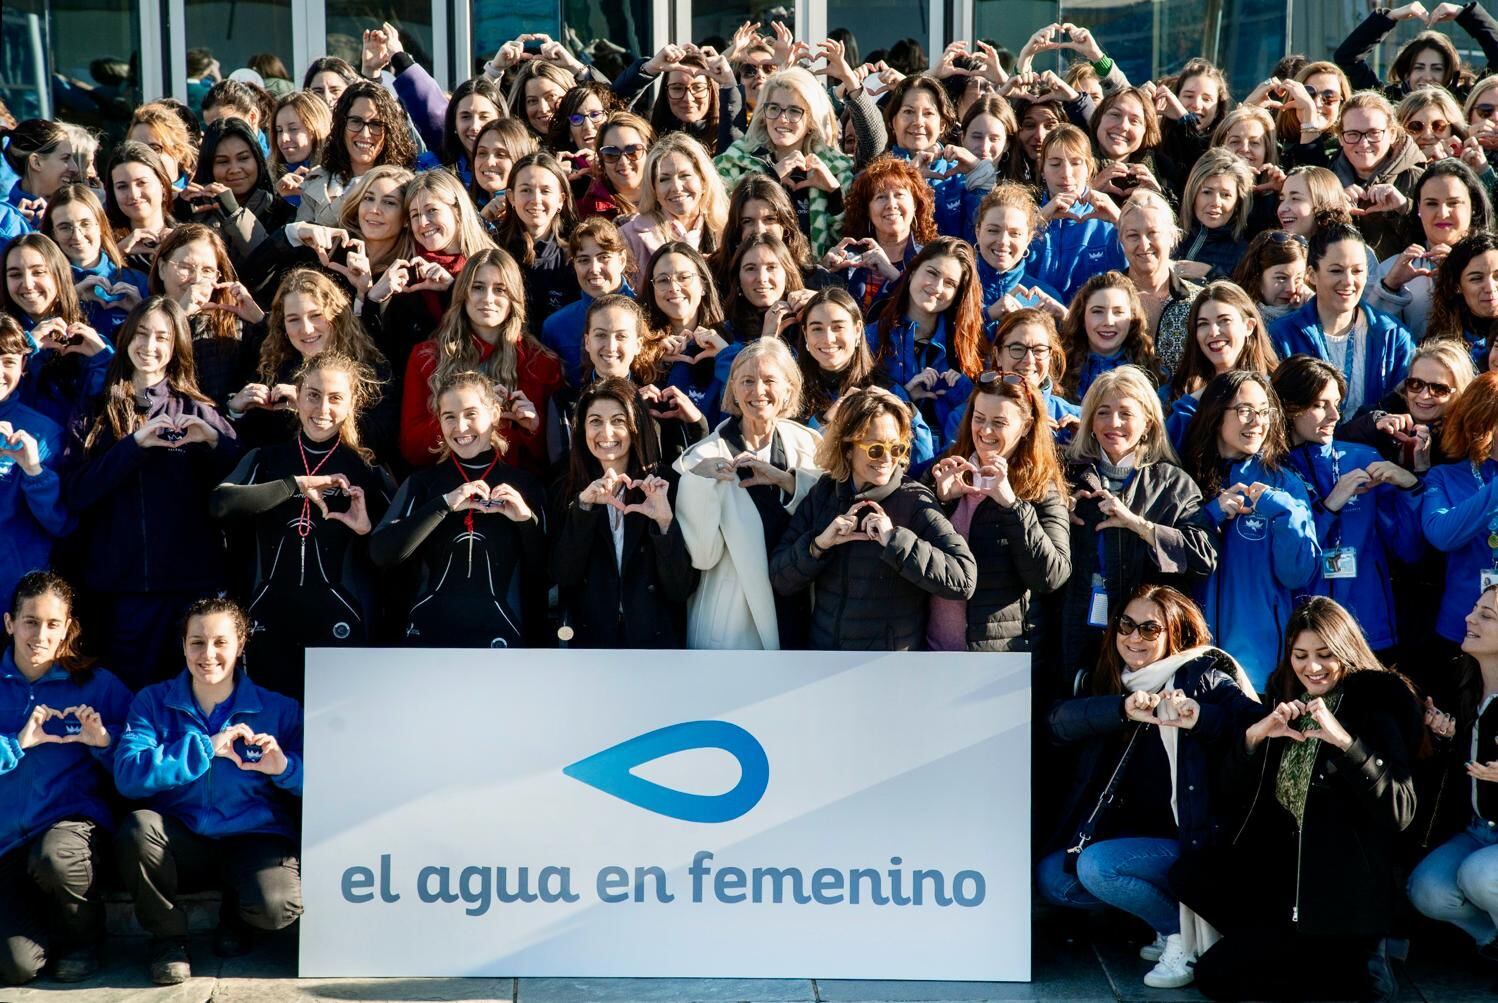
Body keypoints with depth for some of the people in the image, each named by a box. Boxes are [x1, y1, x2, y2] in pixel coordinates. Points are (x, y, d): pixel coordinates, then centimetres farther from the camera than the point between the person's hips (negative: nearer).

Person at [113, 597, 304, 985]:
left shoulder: (279, 709, 3)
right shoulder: (152, 702, 4)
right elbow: (127, 774, -13)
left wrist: (285, 768, -23)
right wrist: (205, 748, -18)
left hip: (254, 841, -1)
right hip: (181, 844, 1)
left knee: (276, 906, -32)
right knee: (137, 827, -32)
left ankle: (236, 919, 10)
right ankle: (167, 936, -5)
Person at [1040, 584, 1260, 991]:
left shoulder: (1204, 677, -7)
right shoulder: (1110, 683, 8)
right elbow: (1059, 721, -13)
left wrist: (1201, 716, -39)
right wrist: (1123, 709, -30)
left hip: (1194, 841, -7)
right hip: (1133, 833, 7)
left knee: (1097, 865, -25)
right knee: (1052, 876, -3)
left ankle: (1184, 929, -3)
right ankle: (1166, 915, 7)